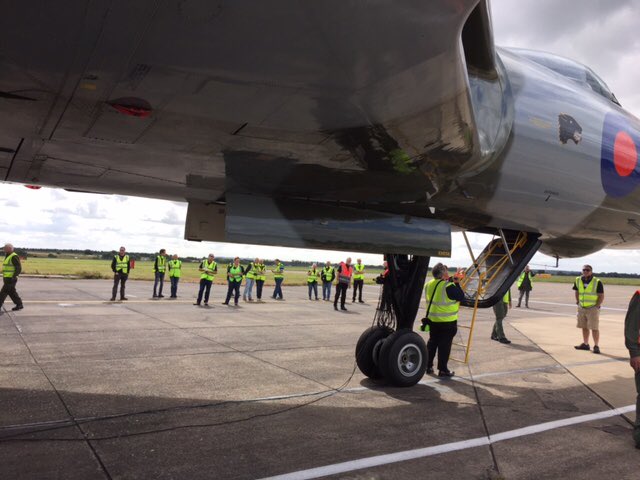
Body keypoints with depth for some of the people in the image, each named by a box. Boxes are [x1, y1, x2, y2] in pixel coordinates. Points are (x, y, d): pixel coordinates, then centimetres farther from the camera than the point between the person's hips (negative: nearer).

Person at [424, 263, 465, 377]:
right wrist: (457, 284, -4)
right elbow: (461, 297, -12)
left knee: (432, 342, 17)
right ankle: (443, 369, 6)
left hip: (432, 319, 7)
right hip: (447, 321, -6)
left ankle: (428, 366, 23)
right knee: (445, 345, 2)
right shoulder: (449, 286, -19)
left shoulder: (428, 285, 3)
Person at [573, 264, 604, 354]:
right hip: (581, 308, 5)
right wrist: (577, 301, 14)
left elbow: (601, 296, -7)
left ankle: (596, 346, 3)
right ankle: (585, 344, 23)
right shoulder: (578, 280, 4)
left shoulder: (597, 282, -10)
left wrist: (597, 306, -12)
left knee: (594, 328, -4)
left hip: (593, 308, -5)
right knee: (584, 327, 13)